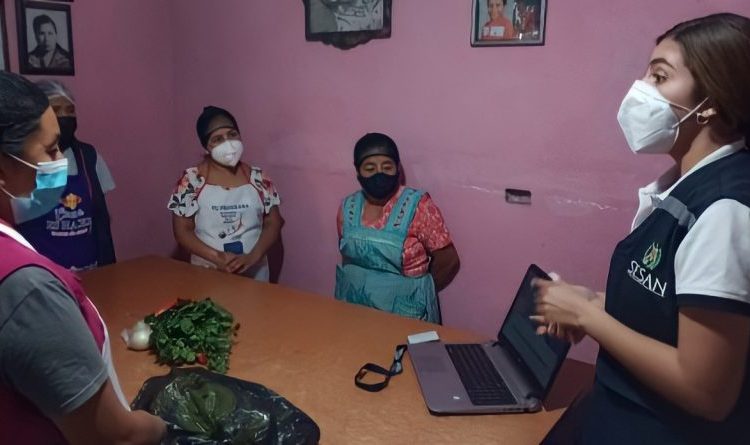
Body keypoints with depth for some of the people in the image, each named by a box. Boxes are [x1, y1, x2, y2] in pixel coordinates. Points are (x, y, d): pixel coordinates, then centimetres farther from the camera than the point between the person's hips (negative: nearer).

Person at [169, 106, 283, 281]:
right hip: (207, 272, -1)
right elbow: (182, 231, -5)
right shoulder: (191, 180, -5)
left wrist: (251, 257, -15)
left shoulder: (257, 178, 0)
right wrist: (216, 257, -17)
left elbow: (273, 224, 0)